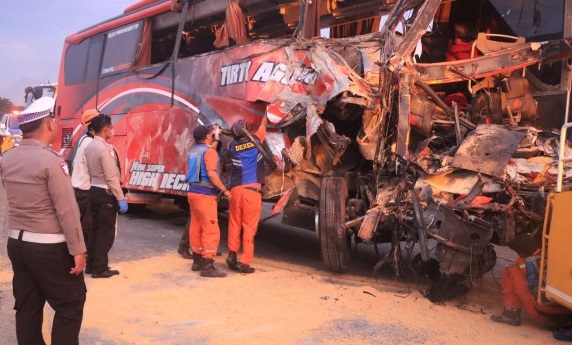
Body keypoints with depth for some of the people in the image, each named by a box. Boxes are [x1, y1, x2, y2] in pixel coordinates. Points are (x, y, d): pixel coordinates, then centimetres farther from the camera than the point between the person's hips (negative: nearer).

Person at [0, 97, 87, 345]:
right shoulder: (51, 161, -18)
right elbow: (67, 210, -18)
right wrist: (78, 249, -14)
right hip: (50, 247, -7)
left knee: (27, 306, 14)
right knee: (71, 303, 6)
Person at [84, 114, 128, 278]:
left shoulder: (89, 146, 8)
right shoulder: (105, 148, -19)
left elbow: (90, 171, 12)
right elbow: (112, 177, -21)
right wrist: (121, 198, -19)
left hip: (93, 191, 9)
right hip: (106, 194, -9)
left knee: (94, 229, 15)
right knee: (106, 231, 0)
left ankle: (90, 265, 24)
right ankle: (100, 268, 6)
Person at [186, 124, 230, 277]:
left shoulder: (193, 151, 13)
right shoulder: (209, 151, -12)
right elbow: (211, 174, -20)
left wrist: (215, 141, 36)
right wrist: (225, 190, -15)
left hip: (193, 192, 9)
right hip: (205, 195, -9)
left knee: (196, 228, 14)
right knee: (211, 230, -7)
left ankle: (197, 260, 24)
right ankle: (207, 266, -7)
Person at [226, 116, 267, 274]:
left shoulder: (232, 147, 8)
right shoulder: (255, 141, 5)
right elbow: (263, 125, 25)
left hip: (235, 189, 3)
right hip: (252, 189, -3)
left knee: (234, 224, 16)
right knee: (249, 226, -1)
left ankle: (232, 254, 14)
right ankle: (245, 262, -2)